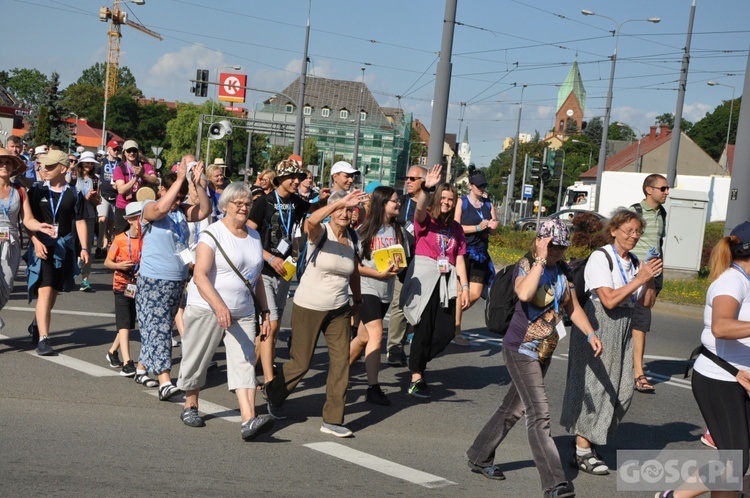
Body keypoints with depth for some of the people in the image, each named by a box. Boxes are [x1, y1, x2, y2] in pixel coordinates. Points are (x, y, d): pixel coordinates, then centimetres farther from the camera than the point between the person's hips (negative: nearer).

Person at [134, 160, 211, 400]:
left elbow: (205, 210, -4)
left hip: (178, 281, 6)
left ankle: (143, 367, 30)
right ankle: (164, 382, -17)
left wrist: (197, 183, -13)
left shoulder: (182, 211, 10)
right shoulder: (149, 208, -6)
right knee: (157, 329, -10)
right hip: (153, 281, -6)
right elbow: (161, 208, -28)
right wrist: (180, 179, -26)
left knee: (160, 329, 14)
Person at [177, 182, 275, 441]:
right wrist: (219, 306, -32)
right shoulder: (212, 234, -9)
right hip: (206, 309, -5)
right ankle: (190, 406, 31)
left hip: (243, 312, 5)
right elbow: (200, 275, -19)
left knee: (245, 363, -9)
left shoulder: (254, 237, 12)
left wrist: (265, 312, 13)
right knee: (197, 360, 7)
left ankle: (249, 420, -19)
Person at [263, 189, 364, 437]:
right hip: (308, 307, -5)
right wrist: (339, 202, -46)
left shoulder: (352, 239, 5)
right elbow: (310, 222, -38)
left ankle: (332, 420, 3)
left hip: (339, 310, 5)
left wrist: (357, 299, 24)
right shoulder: (320, 232, -12)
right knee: (301, 363, 4)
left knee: (341, 361, -4)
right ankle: (273, 393, 34)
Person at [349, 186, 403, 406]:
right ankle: (373, 388, -12)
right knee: (376, 334, -15)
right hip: (367, 288, -5)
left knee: (364, 336, 11)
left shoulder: (397, 231, 7)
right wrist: (380, 273, -18)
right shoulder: (365, 231, -7)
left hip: (386, 290, 6)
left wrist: (397, 268, -12)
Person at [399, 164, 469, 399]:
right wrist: (426, 187, -40)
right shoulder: (426, 220, -1)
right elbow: (419, 209, -25)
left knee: (446, 332, -1)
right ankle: (416, 379, 2)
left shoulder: (455, 228, 13)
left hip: (445, 282, 5)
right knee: (424, 329, -7)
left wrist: (465, 286, 6)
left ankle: (417, 363, 23)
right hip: (423, 279, -5)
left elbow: (459, 258, 12)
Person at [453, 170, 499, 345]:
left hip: (480, 254, 6)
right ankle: (456, 330, 4)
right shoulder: (462, 202, -2)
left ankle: (453, 314, 26)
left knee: (475, 294, 3)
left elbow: (494, 232, 14)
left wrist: (492, 226, -9)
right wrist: (478, 227, -18)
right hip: (463, 251, -6)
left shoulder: (489, 205, 13)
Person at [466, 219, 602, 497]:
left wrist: (590, 334, -2)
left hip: (544, 352, 8)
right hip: (521, 349, -8)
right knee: (539, 415, -11)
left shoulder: (563, 270, 6)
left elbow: (573, 307, 12)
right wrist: (541, 259, -29)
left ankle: (479, 458, 33)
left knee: (513, 409, 17)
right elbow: (524, 293, -37)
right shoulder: (525, 266, -15)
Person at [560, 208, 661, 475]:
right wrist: (640, 278, -19)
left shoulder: (635, 262, 8)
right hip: (598, 325, -7)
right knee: (594, 385, -3)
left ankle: (590, 441, 20)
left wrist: (649, 278, -6)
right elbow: (609, 300, -21)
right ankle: (582, 452, 7)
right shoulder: (600, 257, -12)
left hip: (623, 329, 7)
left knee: (622, 389, 5)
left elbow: (647, 302, 10)